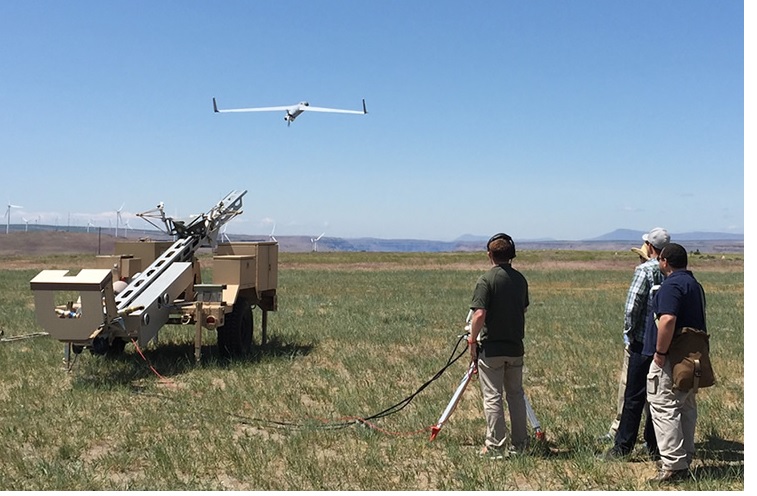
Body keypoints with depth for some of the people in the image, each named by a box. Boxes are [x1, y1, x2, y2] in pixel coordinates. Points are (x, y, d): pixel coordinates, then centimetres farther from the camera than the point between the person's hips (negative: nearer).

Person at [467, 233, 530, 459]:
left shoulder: (487, 279, -13)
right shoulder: (520, 279, 6)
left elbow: (479, 314, -20)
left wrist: (472, 341, -9)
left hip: (491, 349, -6)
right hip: (515, 347, 6)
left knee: (493, 397, 0)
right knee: (516, 394, 15)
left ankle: (495, 446, 3)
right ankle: (520, 443, 20)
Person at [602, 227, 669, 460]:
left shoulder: (644, 270, -11)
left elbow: (632, 307, -16)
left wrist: (630, 334, -2)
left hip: (644, 342, -5)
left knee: (634, 397, 0)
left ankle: (622, 447, 4)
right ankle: (655, 446, 18)